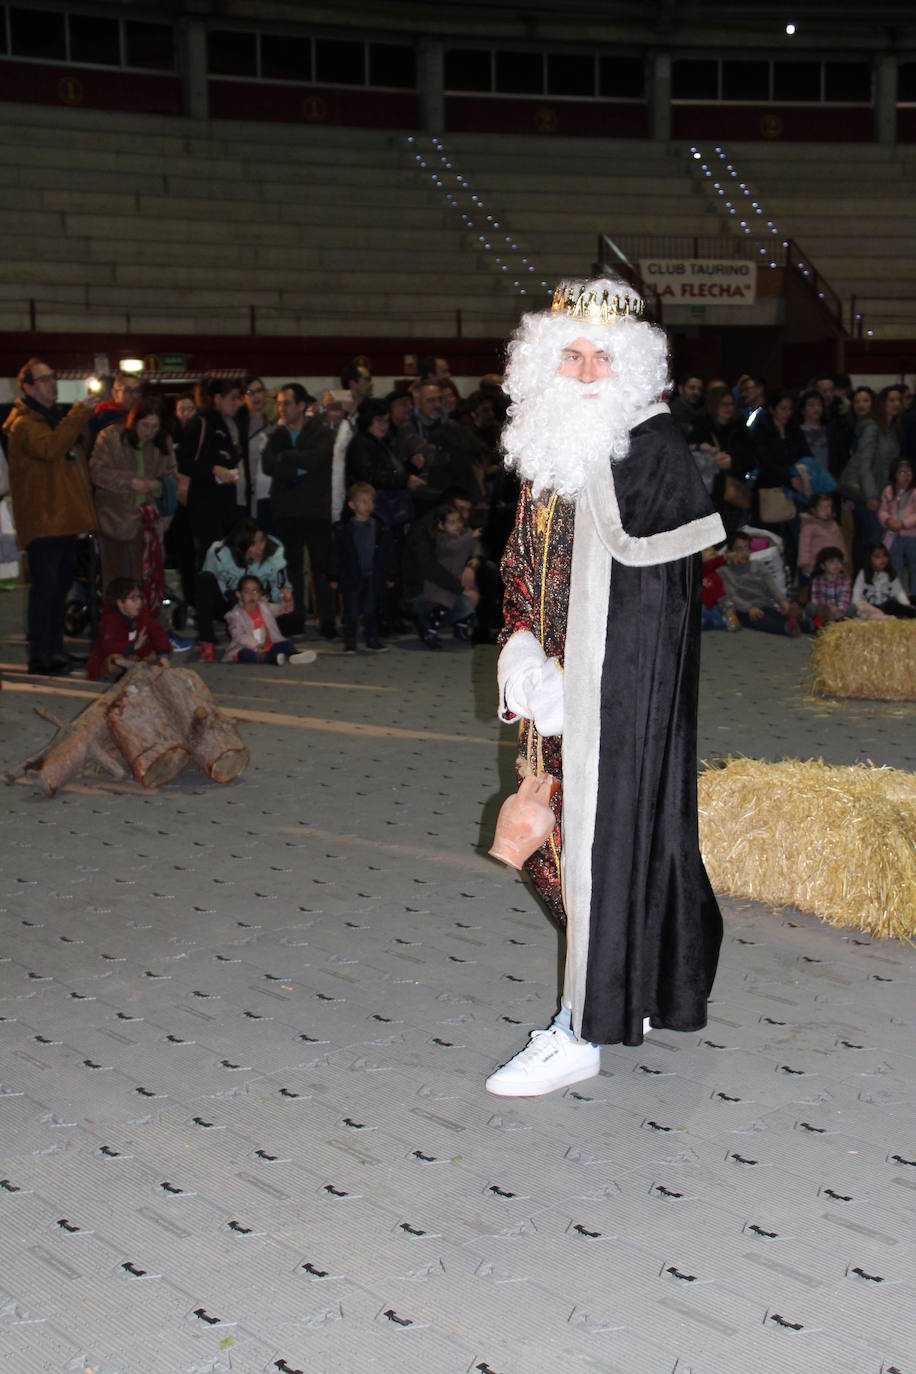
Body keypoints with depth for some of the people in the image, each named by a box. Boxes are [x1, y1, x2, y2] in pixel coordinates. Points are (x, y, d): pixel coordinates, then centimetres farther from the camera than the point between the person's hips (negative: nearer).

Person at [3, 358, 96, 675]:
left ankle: (54, 648, 24)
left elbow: (80, 446, 24)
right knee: (45, 586, -10)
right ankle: (40, 655, -7)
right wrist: (78, 417, -27)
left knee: (60, 584, 15)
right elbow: (50, 447, -30)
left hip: (63, 517, 10)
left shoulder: (54, 416, 20)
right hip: (42, 519, -10)